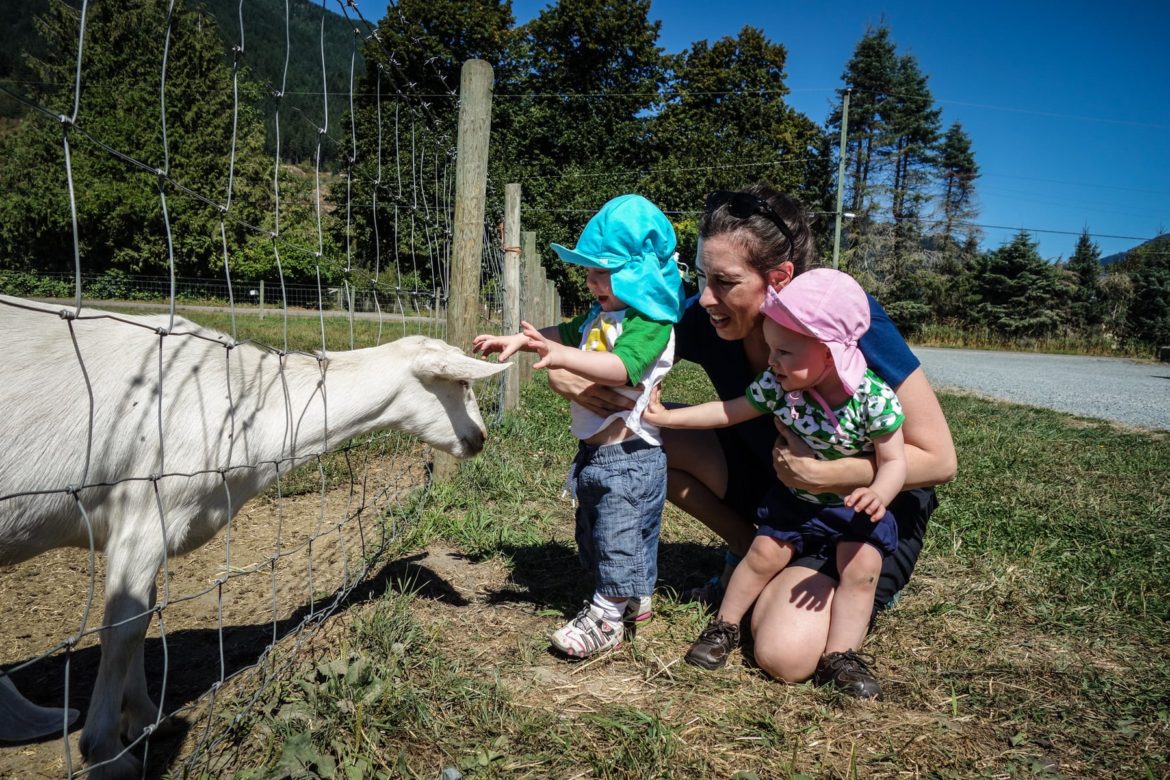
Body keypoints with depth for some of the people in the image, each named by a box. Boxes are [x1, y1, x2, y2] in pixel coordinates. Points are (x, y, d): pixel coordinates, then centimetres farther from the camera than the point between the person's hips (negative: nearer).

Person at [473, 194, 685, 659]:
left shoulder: (651, 322, -20)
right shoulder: (602, 315, 10)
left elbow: (620, 368, -35)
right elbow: (567, 333, 24)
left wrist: (560, 357, -45)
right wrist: (518, 340, 13)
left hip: (629, 455, -10)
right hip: (595, 450, 11)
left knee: (620, 537, 0)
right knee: (593, 534, 21)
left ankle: (607, 619, 14)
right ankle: (634, 601, 37)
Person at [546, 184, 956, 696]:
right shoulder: (705, 319, -18)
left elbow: (938, 460, -23)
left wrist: (821, 474, -34)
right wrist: (563, 371, -29)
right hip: (774, 482, 5)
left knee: (786, 657, -24)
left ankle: (868, 586, 9)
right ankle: (754, 558, 5)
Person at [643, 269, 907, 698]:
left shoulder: (874, 398, -29)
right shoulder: (776, 385, -19)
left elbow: (894, 461, -21)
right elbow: (729, 411, -6)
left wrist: (878, 494, -42)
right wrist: (668, 417, -7)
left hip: (855, 505, -2)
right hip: (795, 499, 3)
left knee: (861, 570, -15)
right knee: (763, 554, 0)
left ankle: (838, 655, -2)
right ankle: (724, 627, 18)